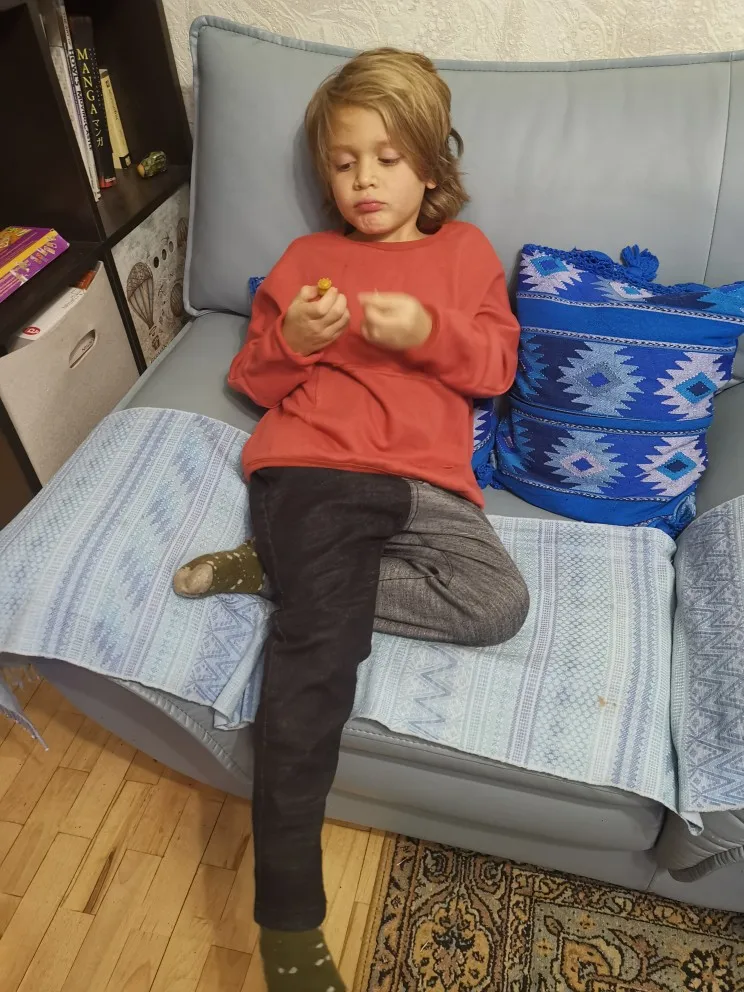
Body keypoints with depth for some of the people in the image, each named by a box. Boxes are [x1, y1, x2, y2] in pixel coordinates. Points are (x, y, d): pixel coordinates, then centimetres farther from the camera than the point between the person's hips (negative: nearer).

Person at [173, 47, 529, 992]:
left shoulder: (465, 250, 23)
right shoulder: (306, 257, 22)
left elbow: (496, 365, 12)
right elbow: (256, 382, 19)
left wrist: (428, 331, -7)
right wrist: (291, 339, -3)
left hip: (424, 480, 2)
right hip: (309, 465, -1)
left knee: (499, 602, -26)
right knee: (319, 651, -24)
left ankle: (274, 568, -13)